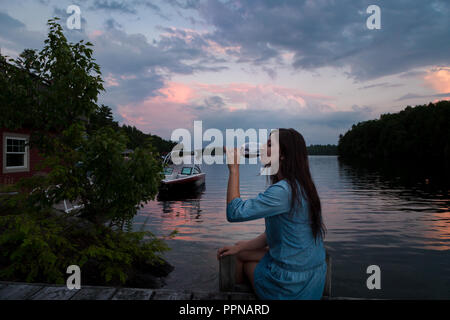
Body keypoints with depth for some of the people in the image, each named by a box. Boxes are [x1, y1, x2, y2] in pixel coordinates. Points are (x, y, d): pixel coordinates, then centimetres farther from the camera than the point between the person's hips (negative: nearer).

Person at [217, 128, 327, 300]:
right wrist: (239, 247, 6)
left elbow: (234, 213, -26)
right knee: (240, 251, 17)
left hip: (292, 284, -7)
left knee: (243, 260, 16)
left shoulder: (284, 190, -26)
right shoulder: (301, 186, 5)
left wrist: (234, 169, -19)